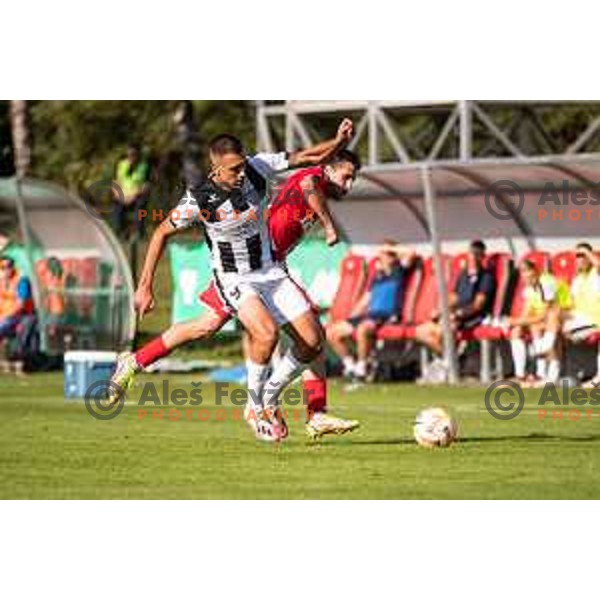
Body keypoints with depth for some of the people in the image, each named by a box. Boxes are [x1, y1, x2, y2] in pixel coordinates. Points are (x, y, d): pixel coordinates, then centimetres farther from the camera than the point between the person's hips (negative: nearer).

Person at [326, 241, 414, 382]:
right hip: (369, 314, 8)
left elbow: (410, 255, -11)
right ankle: (350, 364, 8)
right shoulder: (377, 277, 24)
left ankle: (362, 367, -26)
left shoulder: (398, 272, 6)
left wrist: (390, 249, 2)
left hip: (387, 316, -8)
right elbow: (365, 300, 24)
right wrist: (351, 319, 13)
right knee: (332, 332, -2)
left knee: (362, 328, -40)